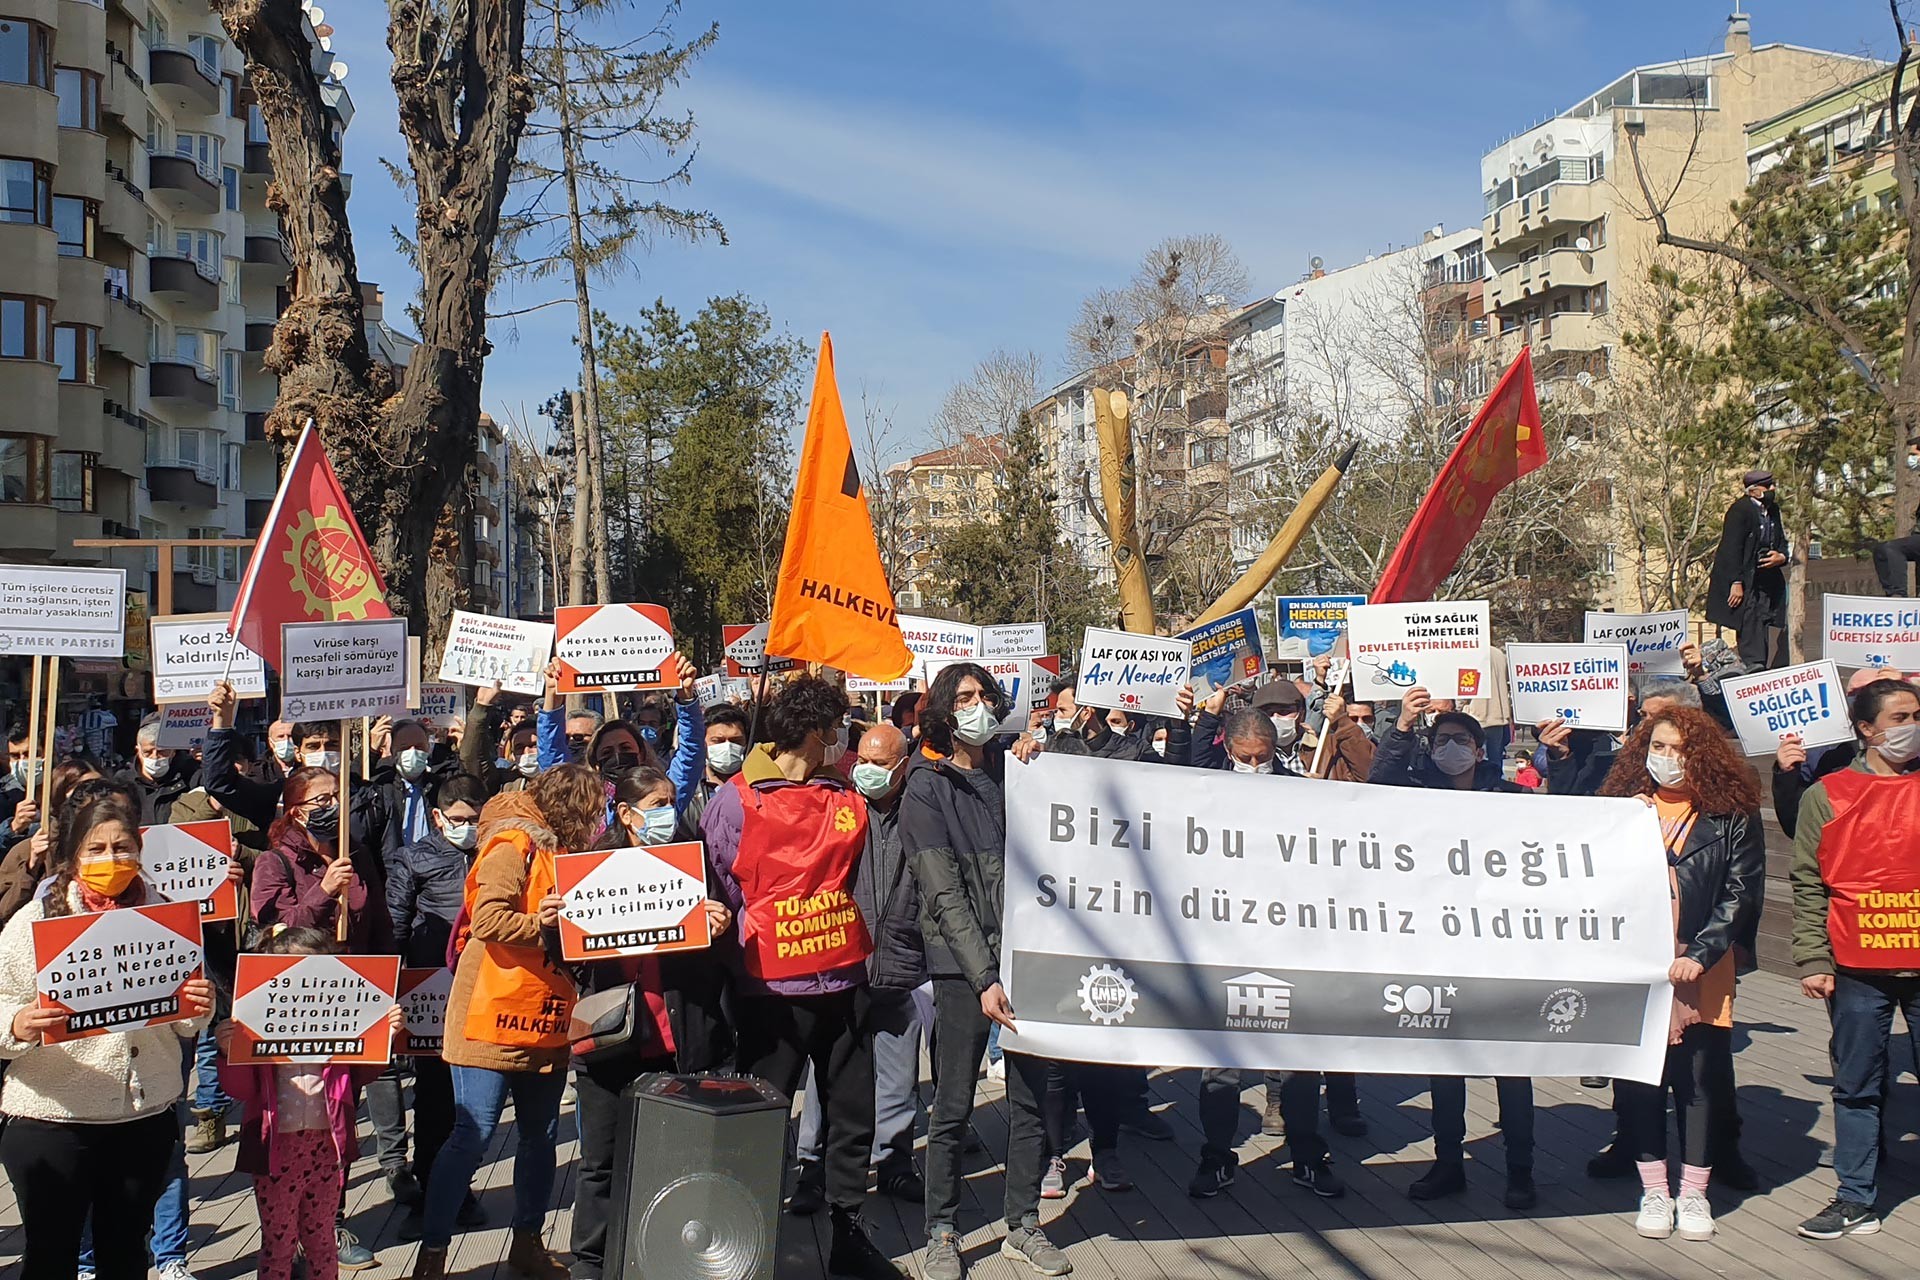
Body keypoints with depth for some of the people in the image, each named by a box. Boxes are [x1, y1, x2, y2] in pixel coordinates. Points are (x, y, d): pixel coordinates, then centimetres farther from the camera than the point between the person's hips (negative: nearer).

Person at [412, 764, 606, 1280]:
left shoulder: (560, 852, 15)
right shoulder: (514, 847, -11)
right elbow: (488, 920, -23)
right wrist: (541, 924, -16)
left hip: (545, 1024, 8)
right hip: (495, 1020, -8)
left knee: (541, 1137, 12)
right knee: (473, 1135, -6)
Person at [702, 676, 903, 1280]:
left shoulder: (849, 798, 6)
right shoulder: (734, 801, -8)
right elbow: (718, 891, -3)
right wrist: (747, 945, -9)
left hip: (845, 982, 5)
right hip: (771, 989, -4)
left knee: (853, 1116, 11)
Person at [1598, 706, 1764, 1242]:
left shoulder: (1732, 817, 1)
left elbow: (1740, 895, -4)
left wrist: (1700, 955, -14)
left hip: (1701, 973, -1)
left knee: (1699, 1078, 5)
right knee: (1639, 1078, 5)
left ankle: (1693, 1193, 18)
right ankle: (1654, 1191, 17)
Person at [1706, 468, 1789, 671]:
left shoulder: (1773, 510, 10)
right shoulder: (1740, 509, -14)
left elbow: (1781, 542, 21)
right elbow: (1732, 549, -17)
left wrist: (1781, 557, -4)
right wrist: (1736, 583, -20)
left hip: (1766, 582, 7)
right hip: (1744, 582, -7)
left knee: (1763, 626, 5)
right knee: (1749, 626, -9)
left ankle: (1761, 667, 7)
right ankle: (1753, 666, -7)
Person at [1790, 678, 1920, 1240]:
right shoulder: (1827, 795, 4)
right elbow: (1808, 884, 3)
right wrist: (1812, 960, -4)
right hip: (1857, 968, 0)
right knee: (1856, 1087, 8)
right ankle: (1856, 1201, 17)